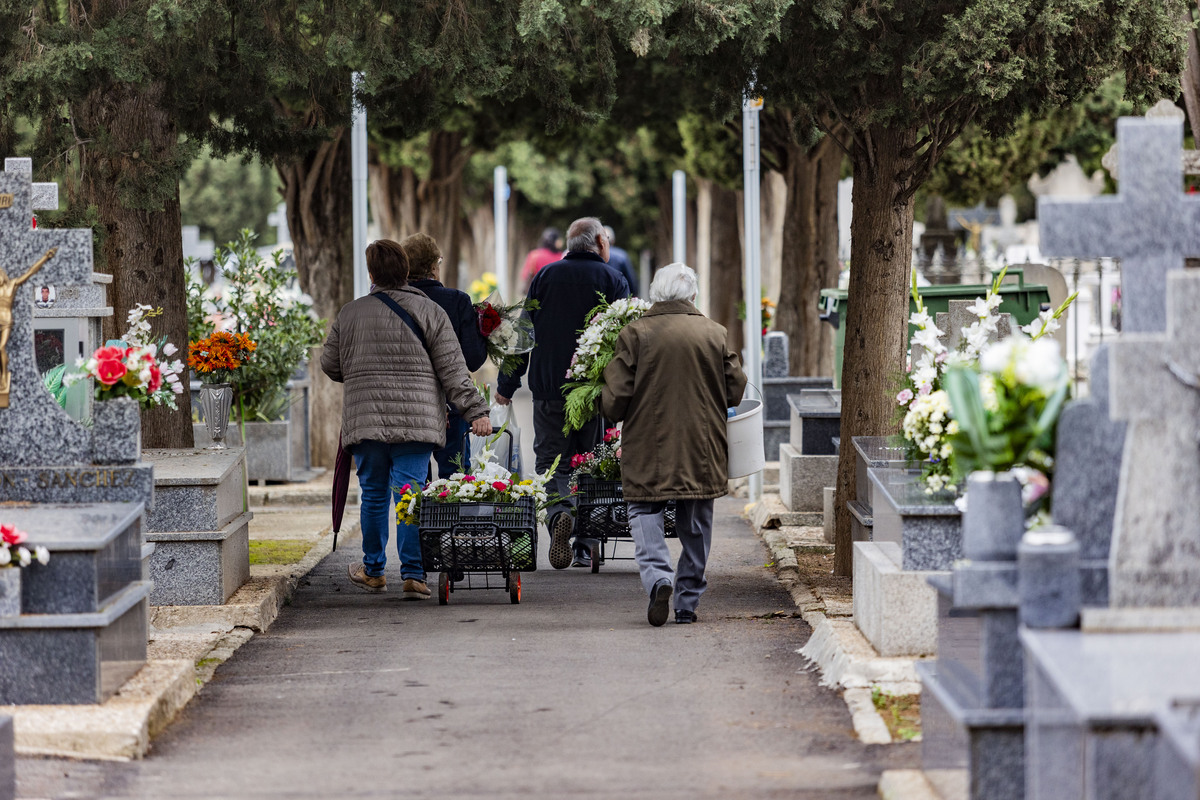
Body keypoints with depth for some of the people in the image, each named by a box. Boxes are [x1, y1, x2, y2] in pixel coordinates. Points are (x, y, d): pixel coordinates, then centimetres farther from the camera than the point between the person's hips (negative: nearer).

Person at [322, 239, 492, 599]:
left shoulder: (349, 313, 5)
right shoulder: (429, 312, 0)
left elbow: (330, 366, 15)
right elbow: (453, 370, -4)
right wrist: (476, 411, -4)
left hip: (364, 419, 1)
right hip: (416, 420, -1)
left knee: (374, 495, 12)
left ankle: (373, 571, 23)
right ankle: (413, 575, -7)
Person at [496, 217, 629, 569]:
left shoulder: (545, 276, 7)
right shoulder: (613, 280, 1)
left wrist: (507, 384, 12)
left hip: (548, 390, 0)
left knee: (551, 461, 4)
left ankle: (560, 513, -26)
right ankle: (584, 547, 10)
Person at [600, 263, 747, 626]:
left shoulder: (635, 333, -7)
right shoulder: (714, 334, -1)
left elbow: (615, 396, -8)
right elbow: (736, 390, 5)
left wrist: (613, 411, 14)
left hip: (648, 446, -2)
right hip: (701, 447, 2)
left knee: (644, 512, 7)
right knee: (695, 523, 12)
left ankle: (658, 577, -18)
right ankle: (687, 602, 15)